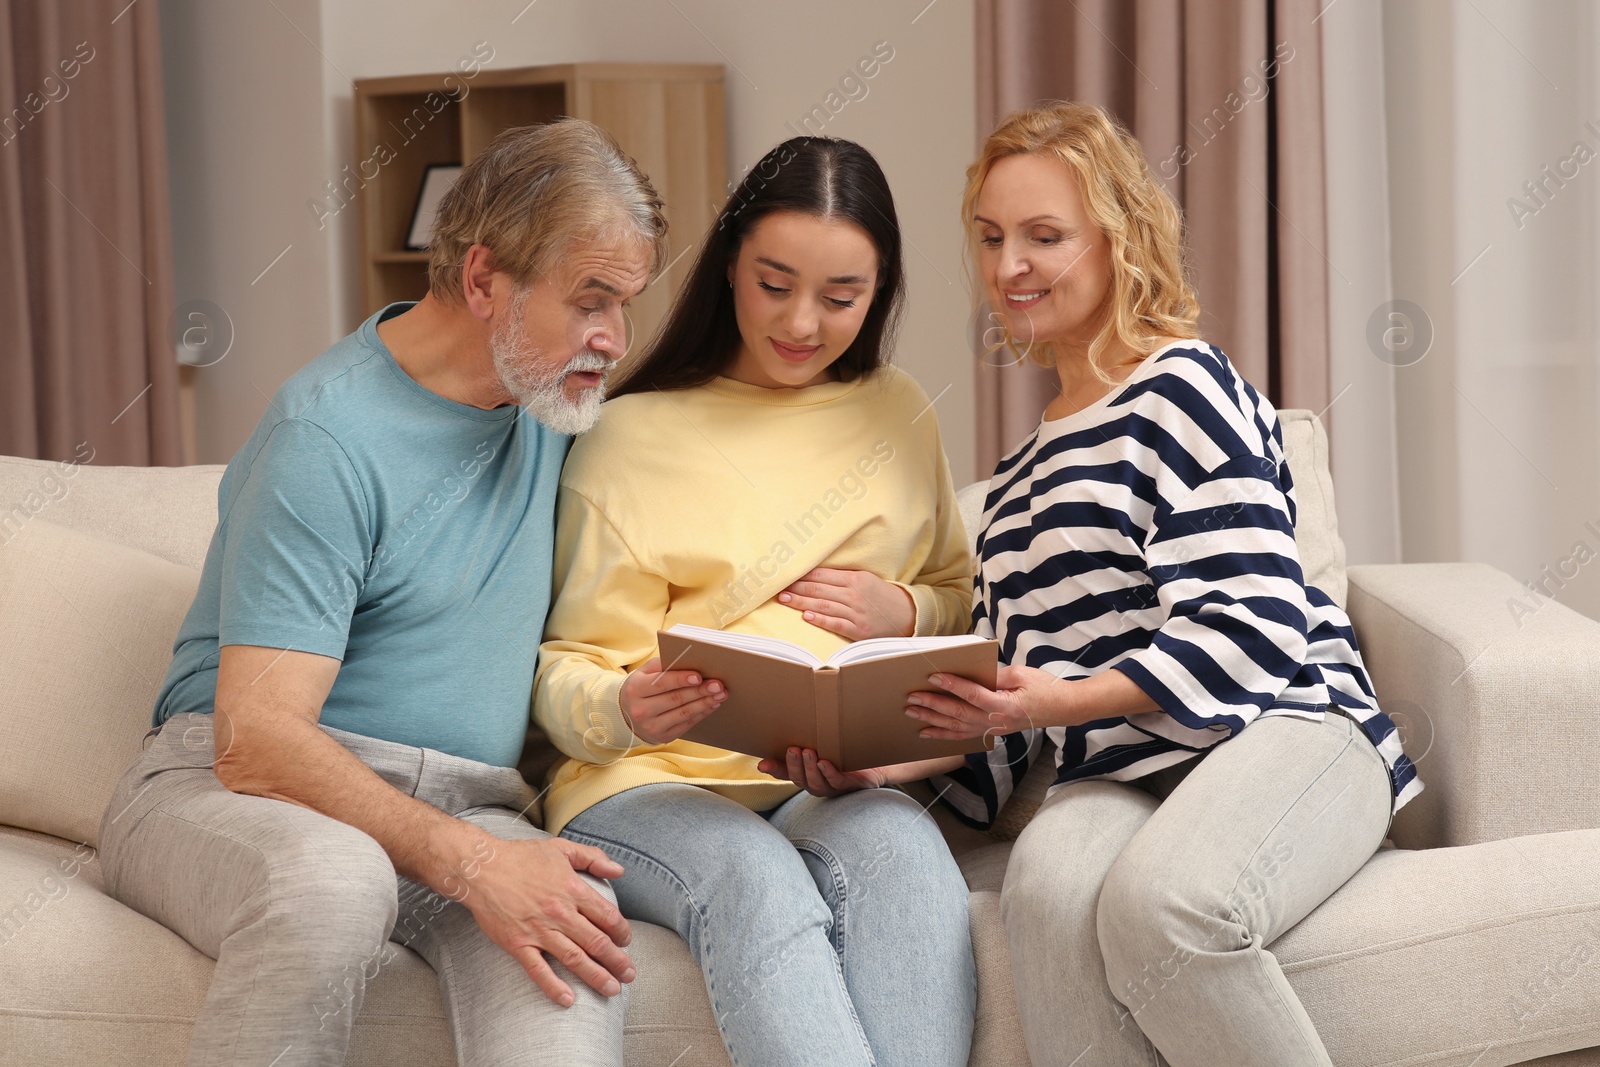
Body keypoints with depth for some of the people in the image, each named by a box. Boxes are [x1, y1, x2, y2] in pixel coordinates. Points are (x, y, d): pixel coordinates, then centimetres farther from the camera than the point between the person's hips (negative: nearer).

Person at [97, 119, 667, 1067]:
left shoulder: (556, 402, 12)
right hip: (227, 788, -5)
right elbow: (255, 739, -20)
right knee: (334, 885, -42)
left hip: (468, 807, 5)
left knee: (580, 923, -33)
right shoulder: (330, 437, -13)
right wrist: (468, 862, -32)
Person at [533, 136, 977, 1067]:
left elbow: (965, 602, 29)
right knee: (754, 875, -39)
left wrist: (905, 613, 4)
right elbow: (567, 671, 5)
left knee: (902, 850, -36)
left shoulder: (897, 414, 19)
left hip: (845, 785, 2)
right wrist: (626, 709, -20)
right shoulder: (635, 434, 9)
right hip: (652, 781, -2)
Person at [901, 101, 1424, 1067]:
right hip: (1114, 777, 5)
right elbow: (1010, 696, 27)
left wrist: (1062, 700, -19)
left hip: (1278, 731, -5)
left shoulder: (1181, 387, 3)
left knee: (1161, 903, -39)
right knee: (1050, 891, -33)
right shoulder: (1022, 474, 27)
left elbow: (1254, 633, -9)